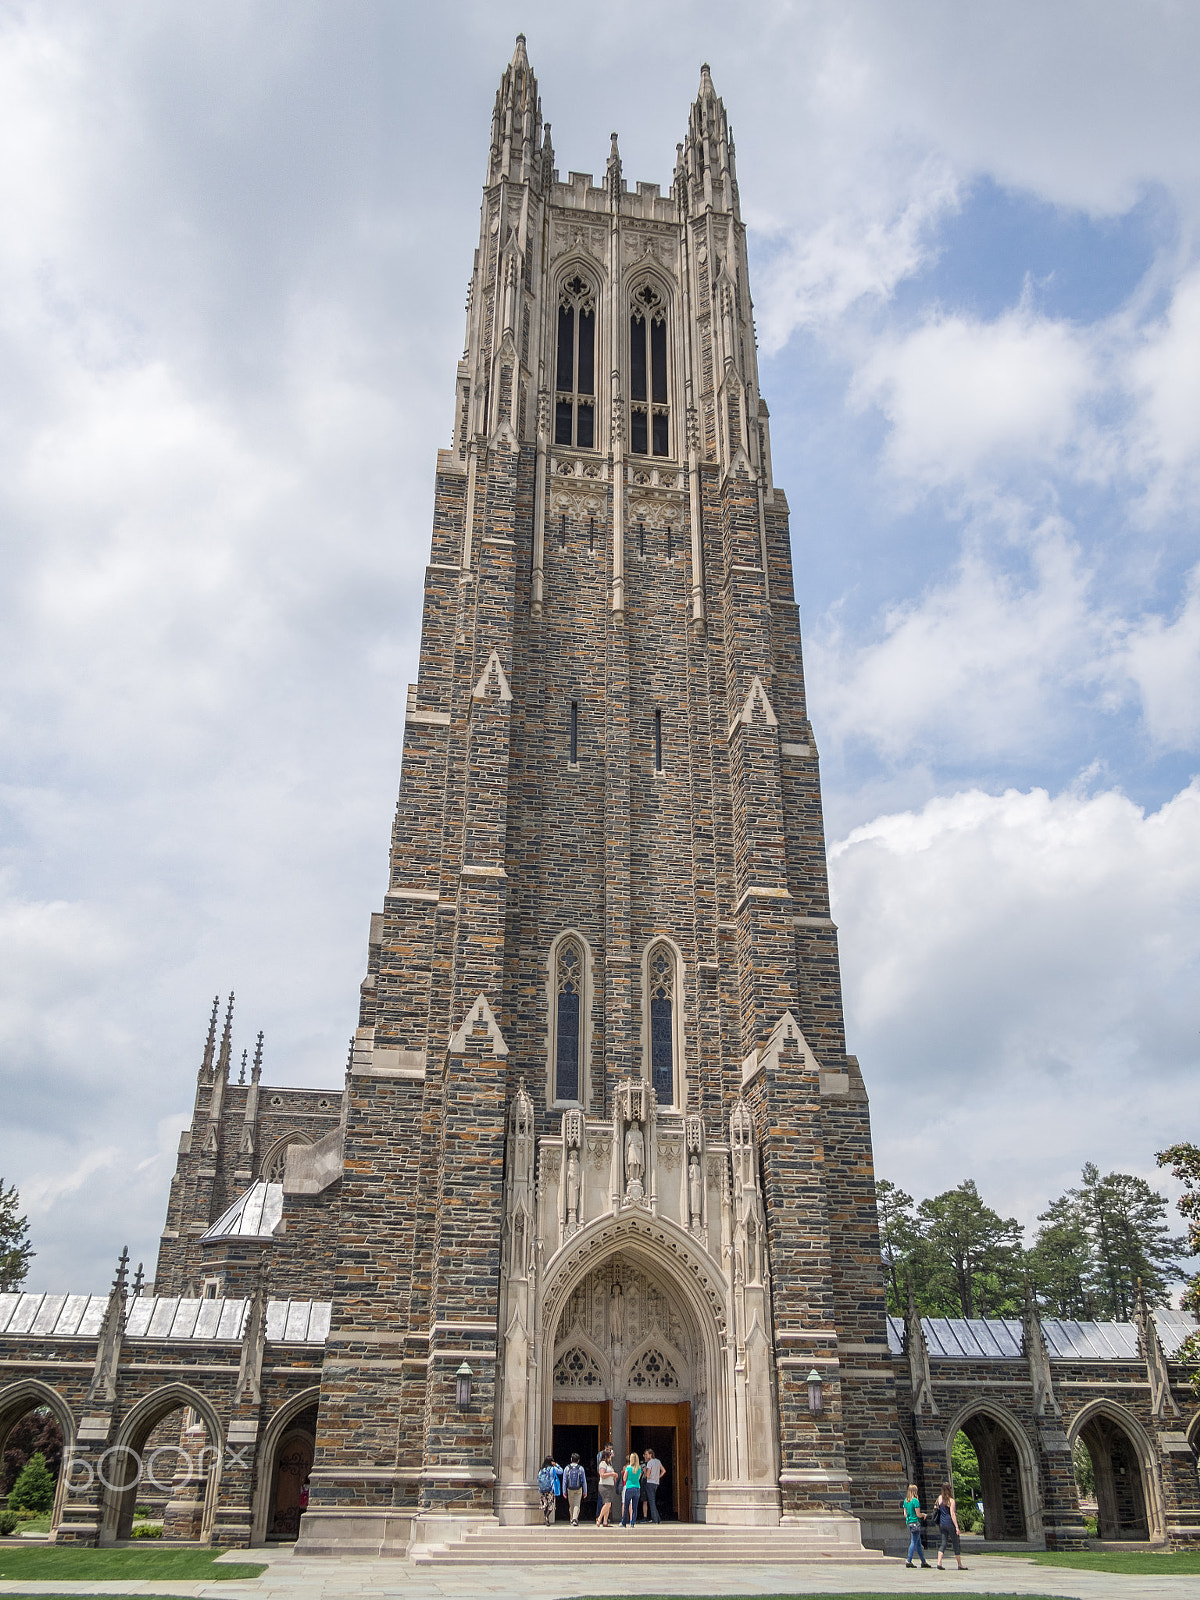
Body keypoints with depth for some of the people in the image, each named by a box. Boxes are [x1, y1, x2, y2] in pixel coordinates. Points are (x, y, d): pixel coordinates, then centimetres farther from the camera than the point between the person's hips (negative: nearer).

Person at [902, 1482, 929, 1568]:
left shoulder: (906, 1501, 9)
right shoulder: (915, 1501, -14)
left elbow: (905, 1514, 11)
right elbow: (918, 1514, -14)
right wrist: (924, 1514, 5)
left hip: (908, 1522, 8)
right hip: (915, 1523, -8)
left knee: (918, 1543, 15)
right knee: (914, 1543, -3)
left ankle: (923, 1561, 22)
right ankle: (909, 1561, -5)